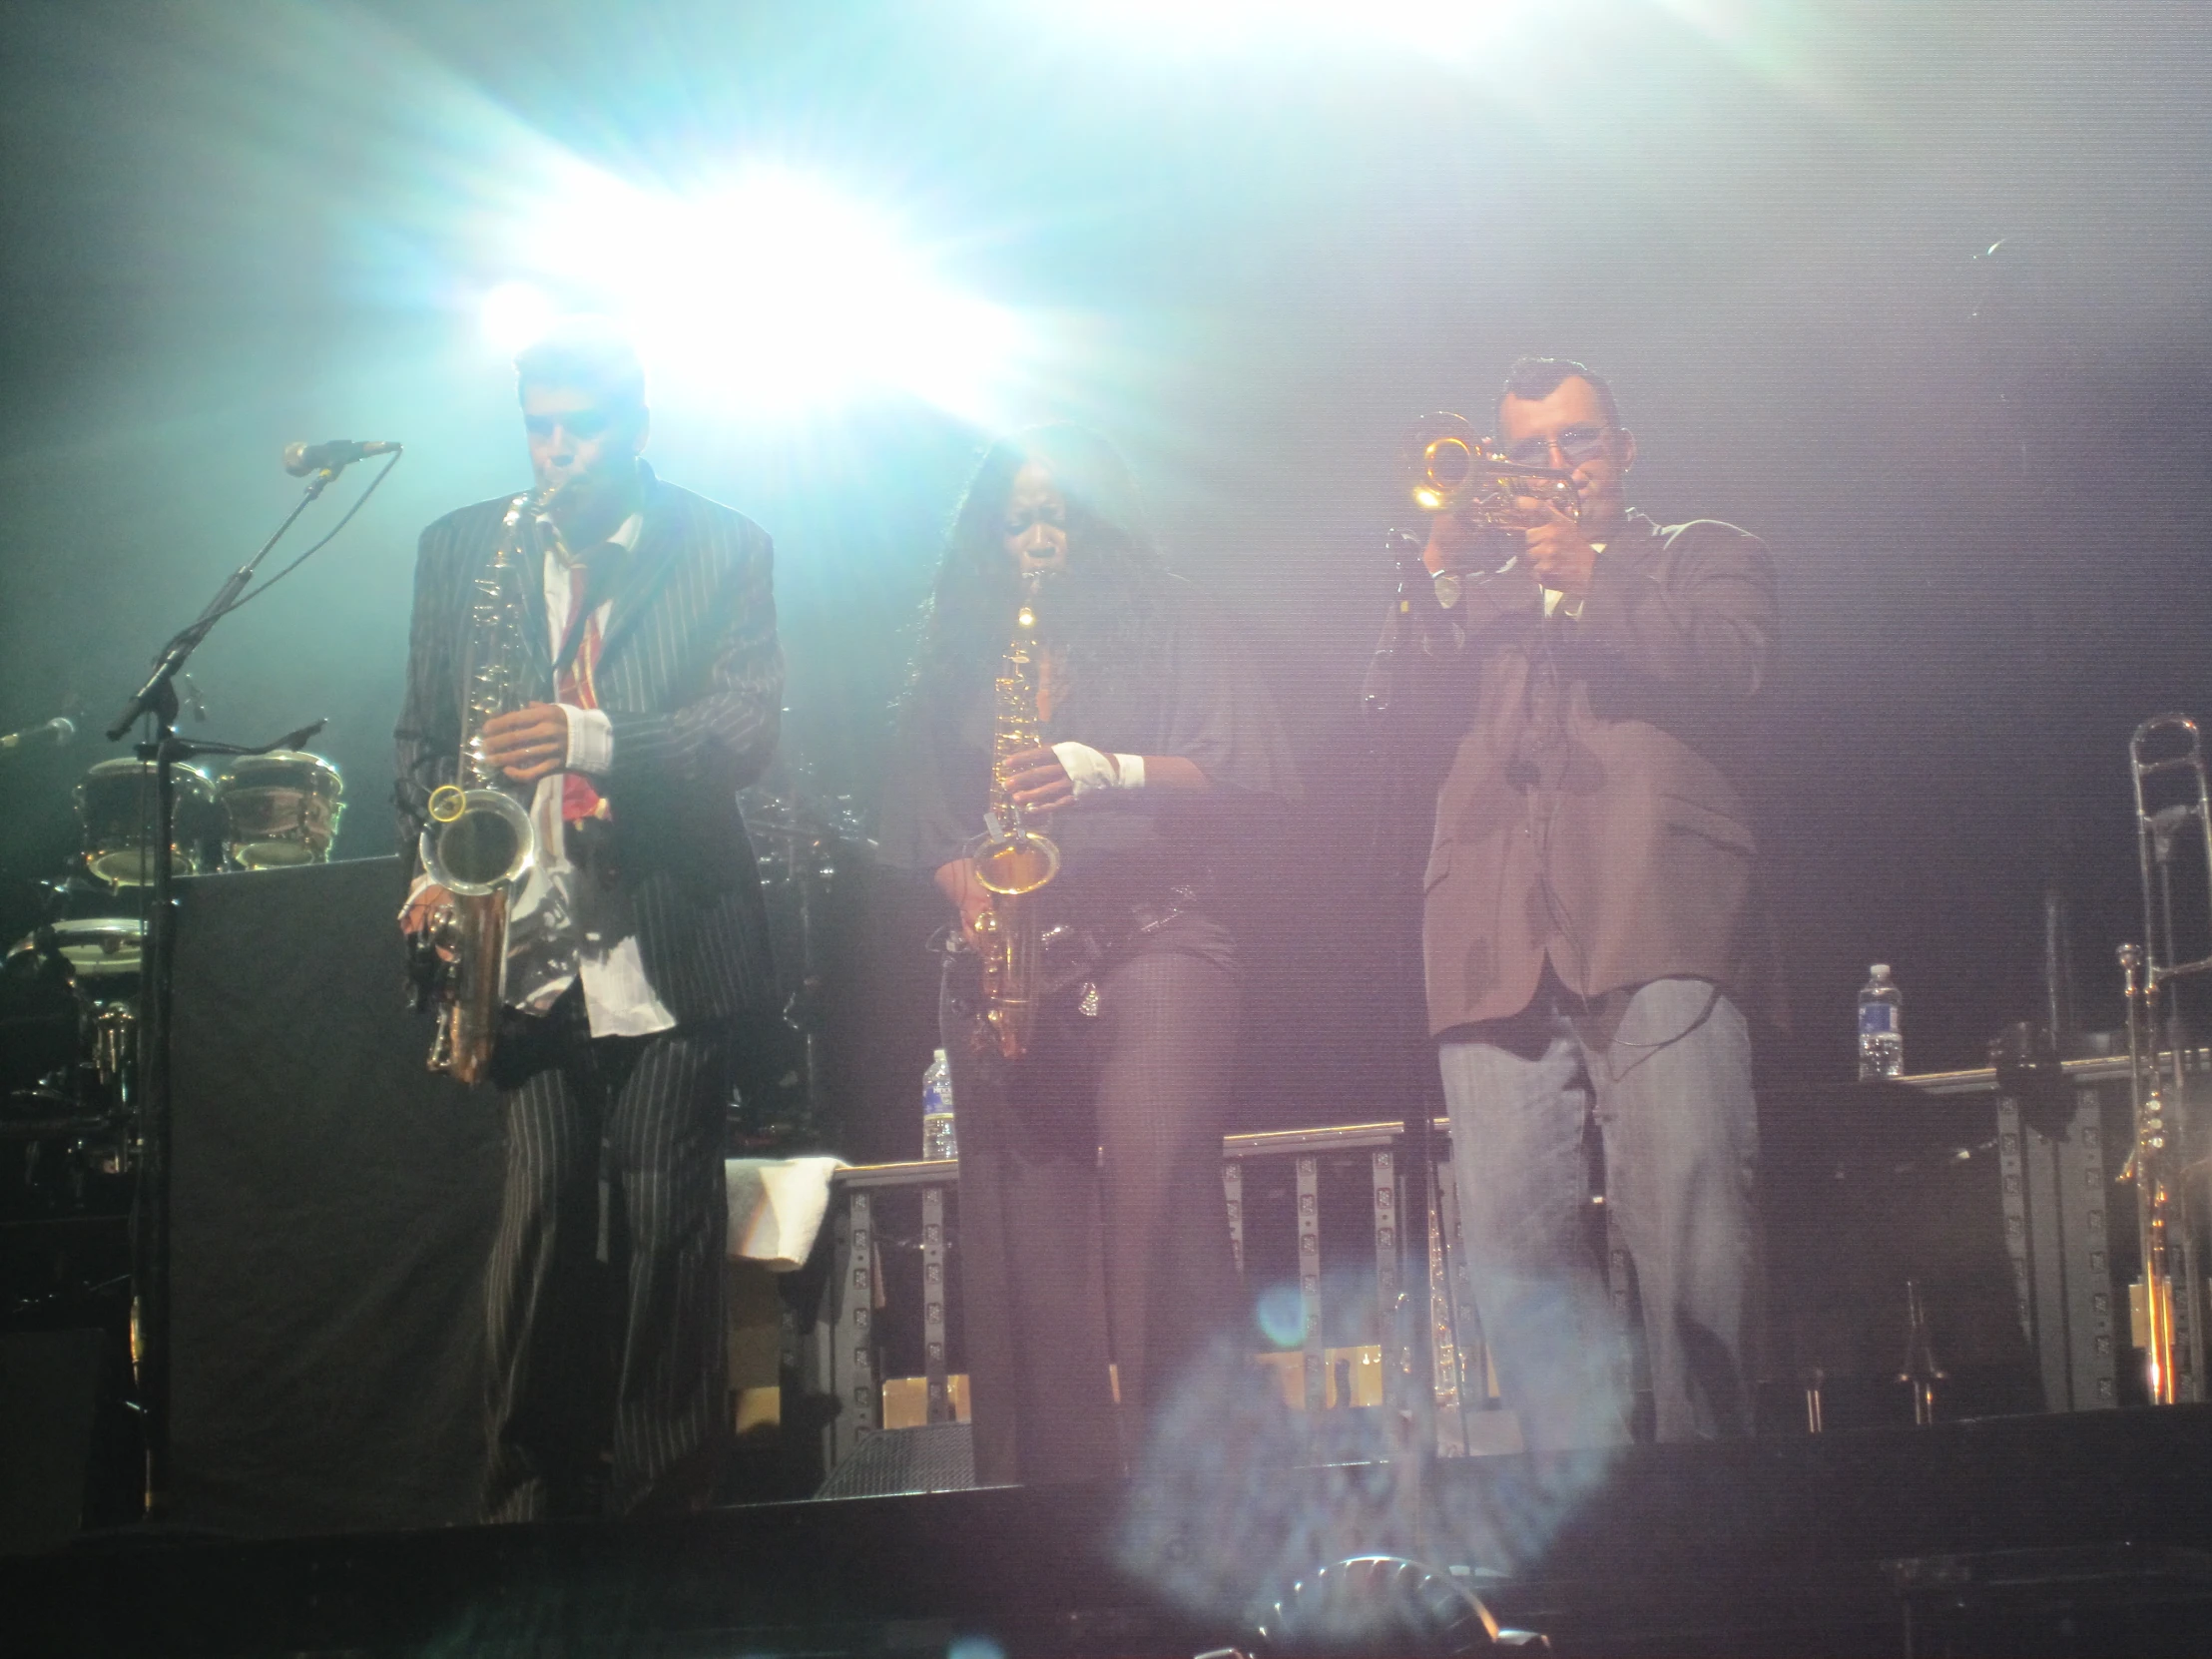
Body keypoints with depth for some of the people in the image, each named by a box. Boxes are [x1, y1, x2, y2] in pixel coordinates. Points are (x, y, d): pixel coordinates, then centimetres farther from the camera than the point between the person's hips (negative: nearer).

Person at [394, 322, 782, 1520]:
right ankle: (527, 1498, 3)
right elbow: (422, 734, 16)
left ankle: (661, 1504, 9)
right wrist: (429, 865, -1)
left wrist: (595, 738, -24)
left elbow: (749, 722, -8)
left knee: (666, 1219, -2)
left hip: (668, 938, -1)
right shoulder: (459, 549, 12)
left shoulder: (722, 551, 4)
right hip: (526, 940, 1)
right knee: (542, 1203, -7)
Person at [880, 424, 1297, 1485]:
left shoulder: (1168, 624, 11)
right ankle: (1045, 1484, 2)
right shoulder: (958, 652, 20)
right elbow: (919, 814, 15)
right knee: (1021, 1226, -1)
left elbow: (1240, 773, -1)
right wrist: (970, 893, -5)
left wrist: (1109, 774, -16)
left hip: (1150, 943, -4)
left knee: (1158, 1190, -20)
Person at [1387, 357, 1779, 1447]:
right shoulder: (1479, 593, 33)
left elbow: (1731, 667, 3)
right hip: (1500, 937, 3)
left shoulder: (1701, 556, 25)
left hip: (1658, 917, -3)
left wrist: (1587, 584, -3)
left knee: (1685, 1222, -17)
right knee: (1514, 1244, -10)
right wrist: (1438, 576, 2)